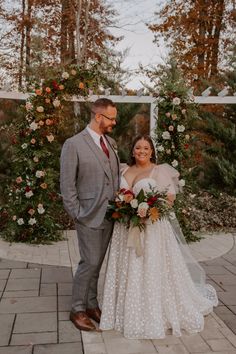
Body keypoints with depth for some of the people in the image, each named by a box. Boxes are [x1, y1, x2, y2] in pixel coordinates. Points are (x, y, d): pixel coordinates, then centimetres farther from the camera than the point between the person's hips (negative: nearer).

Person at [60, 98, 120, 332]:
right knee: (90, 263, -2)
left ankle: (91, 304, 28)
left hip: (109, 215, 6)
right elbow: (67, 185, -9)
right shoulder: (73, 144, -10)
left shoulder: (110, 143, 10)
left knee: (97, 263, 14)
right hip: (89, 215, -6)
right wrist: (77, 214, -11)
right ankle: (77, 309, 17)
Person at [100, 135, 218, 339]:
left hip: (152, 228, -4)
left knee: (152, 271, -1)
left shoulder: (160, 171, -1)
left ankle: (157, 314, 15)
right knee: (128, 273, 8)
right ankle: (130, 313, 23)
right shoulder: (125, 171, 14)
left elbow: (170, 197, -5)